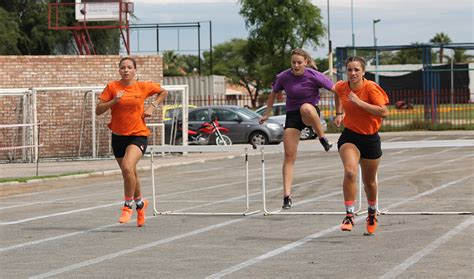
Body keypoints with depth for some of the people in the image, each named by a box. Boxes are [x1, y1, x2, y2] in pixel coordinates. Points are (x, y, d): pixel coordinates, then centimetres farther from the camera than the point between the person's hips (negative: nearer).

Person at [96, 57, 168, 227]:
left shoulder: (143, 87, -2)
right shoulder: (112, 87, -2)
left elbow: (163, 92, 16)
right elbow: (98, 111, -4)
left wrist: (152, 107, 3)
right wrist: (113, 101, -18)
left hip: (138, 135, -3)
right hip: (118, 136, 3)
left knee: (127, 167, -26)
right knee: (130, 174, 14)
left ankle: (128, 206, -12)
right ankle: (140, 203, 41)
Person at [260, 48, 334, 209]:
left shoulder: (314, 76, -13)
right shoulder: (284, 77, -4)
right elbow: (273, 94, 16)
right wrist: (267, 114, 18)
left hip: (310, 112, -3)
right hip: (292, 115, 3)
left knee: (306, 108, -42)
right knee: (289, 155, -7)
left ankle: (323, 139, -20)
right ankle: (287, 195, -5)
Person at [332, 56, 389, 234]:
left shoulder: (371, 88, -18)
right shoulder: (341, 87, -6)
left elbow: (384, 112, -28)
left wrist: (359, 102, -30)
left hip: (370, 138, -1)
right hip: (349, 136, 1)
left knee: (369, 181, 14)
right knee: (350, 172, -26)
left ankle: (372, 213, 42)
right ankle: (349, 216, -23)